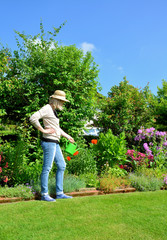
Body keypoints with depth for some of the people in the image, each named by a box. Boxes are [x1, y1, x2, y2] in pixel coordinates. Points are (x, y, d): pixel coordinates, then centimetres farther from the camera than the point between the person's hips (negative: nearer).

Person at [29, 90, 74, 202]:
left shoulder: (54, 110, 18)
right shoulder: (47, 108, -10)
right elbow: (33, 118, -24)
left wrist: (68, 136, 28)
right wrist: (43, 130, -18)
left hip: (55, 143, 10)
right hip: (49, 142, -10)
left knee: (62, 166, 12)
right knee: (47, 168, -3)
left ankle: (59, 193, 19)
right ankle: (44, 194, 9)